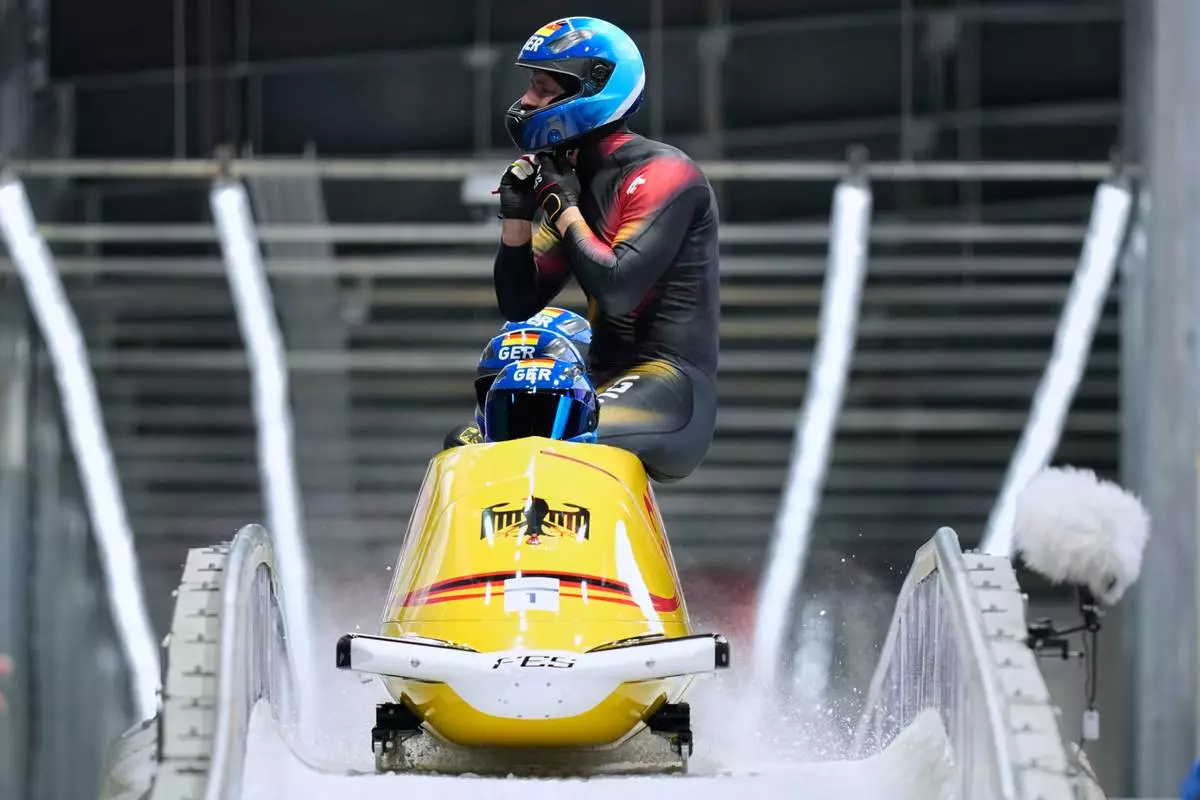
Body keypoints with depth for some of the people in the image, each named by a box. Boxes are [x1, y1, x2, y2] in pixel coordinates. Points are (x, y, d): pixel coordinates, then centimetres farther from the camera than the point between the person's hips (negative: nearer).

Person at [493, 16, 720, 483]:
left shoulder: (662, 173, -11)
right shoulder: (570, 179, 14)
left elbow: (618, 289, -23)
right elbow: (518, 305, 14)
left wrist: (562, 208, -12)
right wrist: (515, 216, 1)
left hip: (670, 382, -9)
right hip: (604, 383, 9)